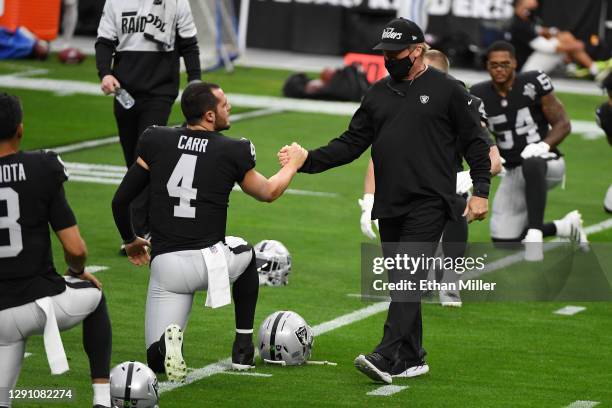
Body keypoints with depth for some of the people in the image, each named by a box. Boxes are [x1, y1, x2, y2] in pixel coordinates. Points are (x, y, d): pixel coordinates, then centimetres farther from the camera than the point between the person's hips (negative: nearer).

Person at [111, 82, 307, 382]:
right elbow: (268, 192, 15)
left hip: (166, 266, 1)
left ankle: (168, 340, -25)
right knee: (245, 253, 37)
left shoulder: (156, 141, 1)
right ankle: (243, 346, 32)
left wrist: (130, 241, 25)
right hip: (211, 262, -1)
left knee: (157, 360, 11)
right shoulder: (232, 152, -3)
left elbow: (121, 200, 6)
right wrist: (293, 164, 34)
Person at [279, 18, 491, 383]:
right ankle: (412, 359, 16)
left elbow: (475, 143, 2)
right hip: (390, 206, 6)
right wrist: (308, 160, 0)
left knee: (407, 279, -16)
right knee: (400, 283, 8)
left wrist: (481, 191, -6)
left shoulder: (448, 90, 0)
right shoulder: (378, 94, 15)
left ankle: (387, 358, -25)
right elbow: (351, 144, 13)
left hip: (429, 203, -6)